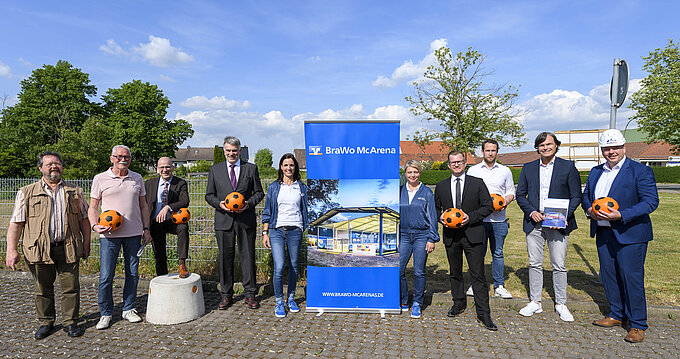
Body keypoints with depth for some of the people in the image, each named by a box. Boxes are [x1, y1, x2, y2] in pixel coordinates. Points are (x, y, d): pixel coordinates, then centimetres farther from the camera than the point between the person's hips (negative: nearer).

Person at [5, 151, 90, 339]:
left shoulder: (75, 191, 11)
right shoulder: (26, 193, 6)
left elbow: (84, 219, 12)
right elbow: (16, 223, 2)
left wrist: (86, 243, 6)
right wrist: (12, 249, -6)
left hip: (69, 248, 1)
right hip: (39, 249, 0)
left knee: (71, 287, 3)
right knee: (43, 289, 10)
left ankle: (70, 322, 17)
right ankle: (46, 323, 27)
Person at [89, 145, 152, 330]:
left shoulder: (137, 178, 10)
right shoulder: (100, 179, 2)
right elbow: (93, 207, 5)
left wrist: (146, 228, 9)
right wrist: (95, 225, -13)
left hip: (134, 234, 3)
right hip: (109, 235, -3)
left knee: (132, 274, 8)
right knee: (106, 276, -1)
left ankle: (128, 309, 23)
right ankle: (105, 313, 16)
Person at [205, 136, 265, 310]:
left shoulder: (251, 168, 7)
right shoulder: (215, 170, 10)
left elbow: (259, 192, 7)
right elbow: (209, 195, 11)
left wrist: (248, 203, -11)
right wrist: (219, 204, -9)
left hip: (246, 220, -1)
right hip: (224, 220, 1)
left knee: (247, 256, 3)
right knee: (225, 257, 6)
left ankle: (250, 294, 15)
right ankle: (226, 294, 18)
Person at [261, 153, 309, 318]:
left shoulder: (301, 187, 9)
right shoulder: (273, 187, 7)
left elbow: (305, 210, 12)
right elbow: (267, 211, 8)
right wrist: (265, 233, 2)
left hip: (295, 230, 1)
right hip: (277, 230, -1)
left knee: (293, 267, 7)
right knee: (279, 267, -10)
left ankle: (291, 299, 26)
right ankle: (279, 302, 7)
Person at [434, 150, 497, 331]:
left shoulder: (477, 183, 2)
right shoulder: (441, 186, 9)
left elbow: (488, 206, 0)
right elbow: (436, 208, 17)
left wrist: (471, 217, -14)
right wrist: (440, 217, -5)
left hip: (472, 234, -3)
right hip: (451, 236, 3)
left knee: (478, 274, -3)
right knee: (455, 273, 14)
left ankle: (483, 313, 3)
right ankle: (459, 303, 31)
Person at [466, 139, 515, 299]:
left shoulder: (505, 171, 10)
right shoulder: (473, 170, 7)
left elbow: (511, 191, 14)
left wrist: (505, 202, -7)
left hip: (499, 219, 1)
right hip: (478, 218, -1)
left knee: (498, 253, 7)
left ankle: (499, 286, 17)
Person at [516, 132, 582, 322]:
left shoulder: (568, 167, 3)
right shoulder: (528, 168, 9)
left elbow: (576, 196, 2)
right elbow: (520, 195, 10)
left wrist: (564, 216, -12)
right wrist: (531, 212, -7)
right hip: (534, 222, 2)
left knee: (559, 265, 4)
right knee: (534, 264, 7)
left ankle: (561, 304, 19)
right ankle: (535, 302, 18)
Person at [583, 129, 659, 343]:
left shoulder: (641, 171, -7)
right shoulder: (596, 172, 12)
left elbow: (651, 201, -13)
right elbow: (585, 195, 20)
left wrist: (621, 215, -23)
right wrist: (589, 209, -2)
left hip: (629, 235, -6)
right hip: (603, 234, 6)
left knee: (632, 278, -2)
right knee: (608, 275, 13)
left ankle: (638, 325, 12)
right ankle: (617, 315, 30)